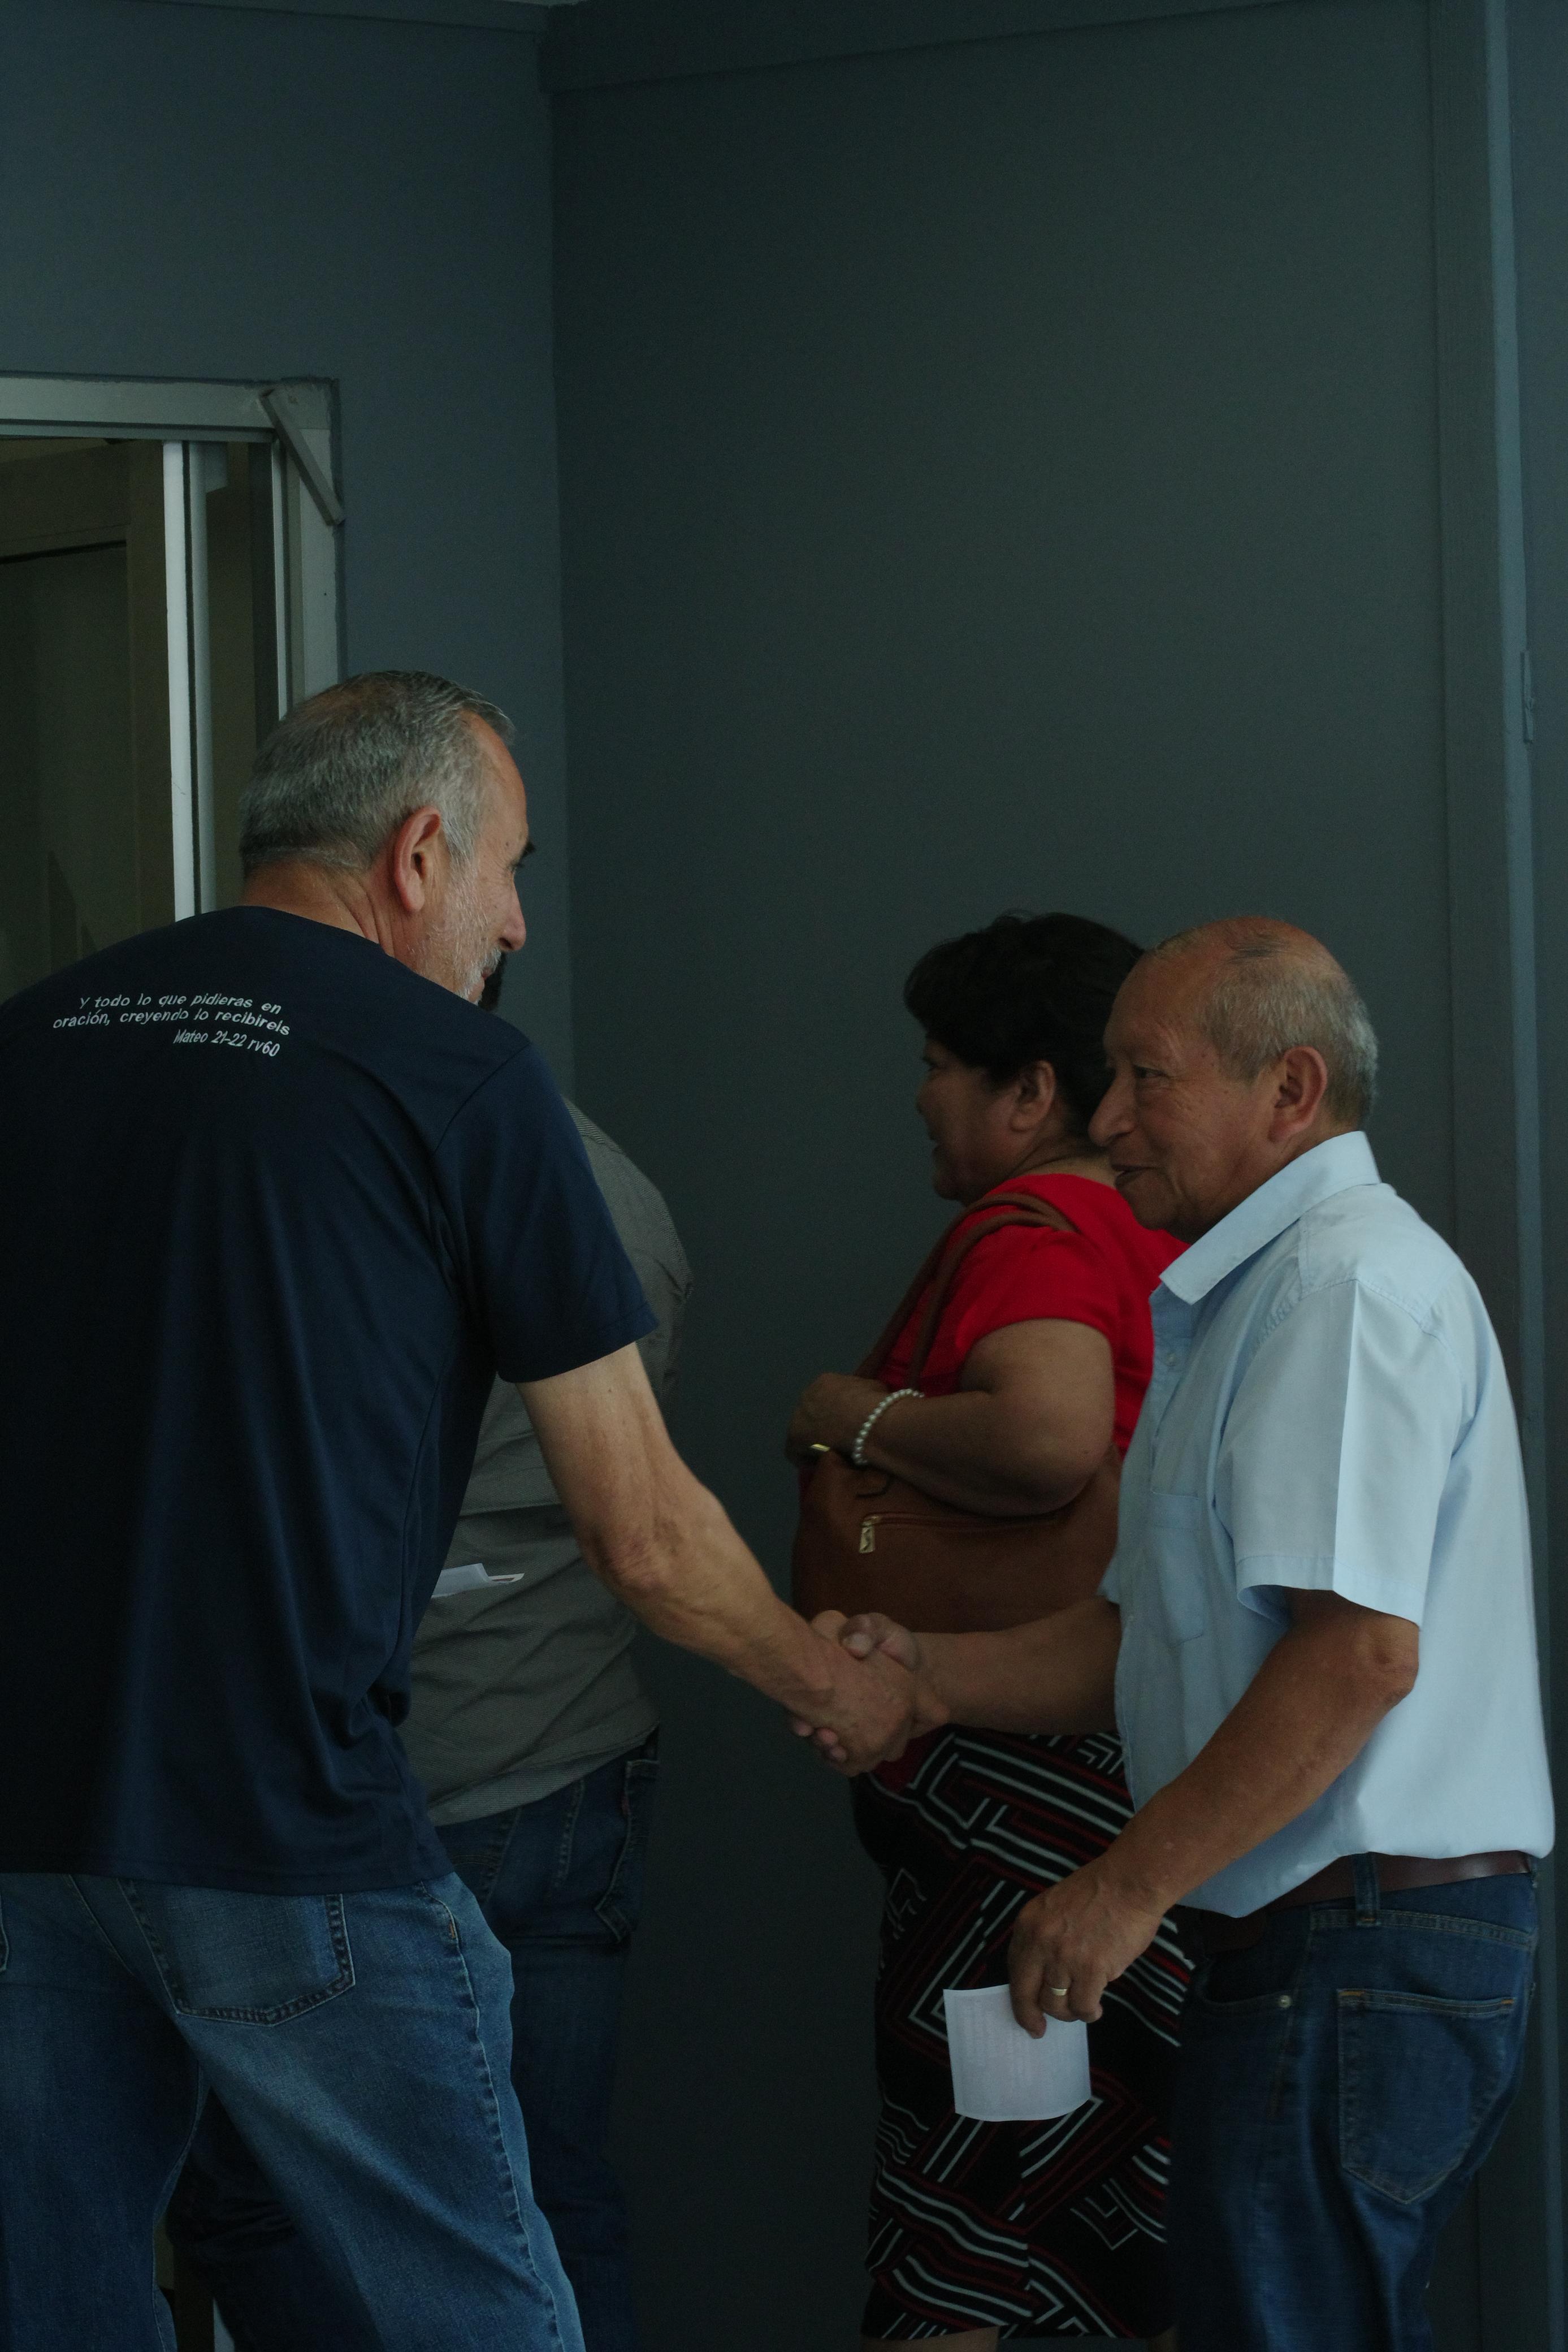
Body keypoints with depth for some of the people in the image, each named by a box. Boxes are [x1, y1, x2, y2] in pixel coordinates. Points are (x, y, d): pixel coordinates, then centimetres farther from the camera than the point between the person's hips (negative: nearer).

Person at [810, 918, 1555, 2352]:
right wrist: (932, 1676, 7)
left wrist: (1132, 1884, -20)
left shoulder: (1348, 1278, -13)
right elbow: (1165, 1639, 22)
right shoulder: (1254, 1293, 23)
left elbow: (1361, 1646, -23)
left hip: (1355, 1949, -11)